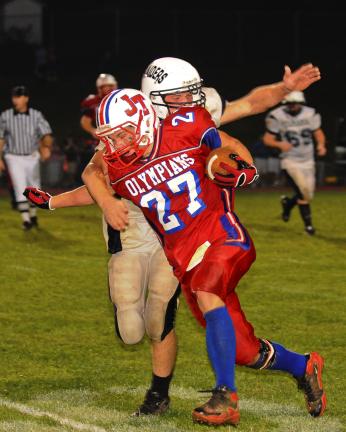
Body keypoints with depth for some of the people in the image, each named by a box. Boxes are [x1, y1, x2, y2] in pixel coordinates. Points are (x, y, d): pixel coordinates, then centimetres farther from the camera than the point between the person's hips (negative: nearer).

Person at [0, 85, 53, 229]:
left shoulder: (36, 115, -6)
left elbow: (46, 134, -12)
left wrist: (47, 147, -33)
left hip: (32, 157, 2)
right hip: (14, 158, -1)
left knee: (34, 188, 12)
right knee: (20, 187, -12)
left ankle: (33, 215, 32)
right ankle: (25, 219, -12)